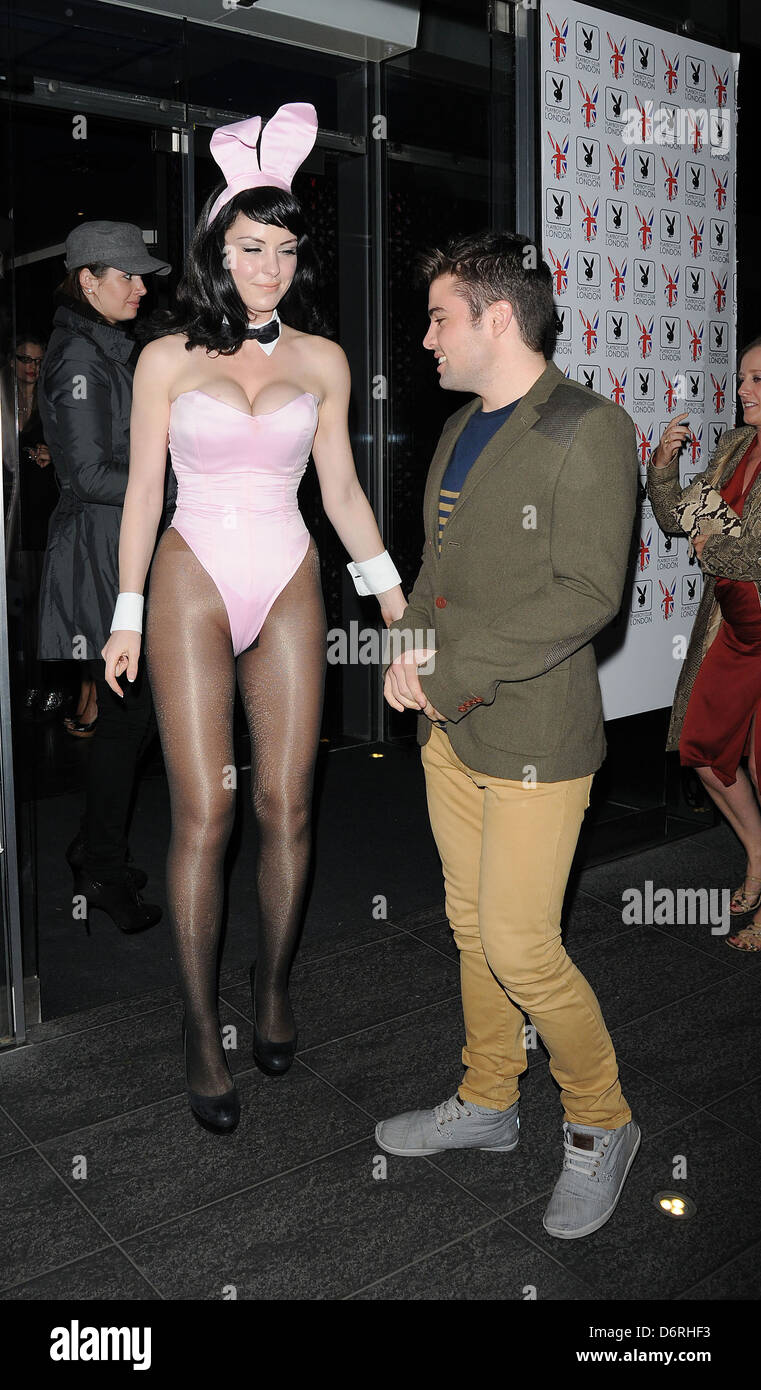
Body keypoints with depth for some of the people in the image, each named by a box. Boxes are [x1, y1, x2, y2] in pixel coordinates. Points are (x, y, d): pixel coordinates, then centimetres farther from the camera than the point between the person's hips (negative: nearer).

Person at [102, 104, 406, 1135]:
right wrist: (127, 614, 2)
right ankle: (202, 1032, 9)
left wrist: (395, 597, 6)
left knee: (287, 806, 3)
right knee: (204, 814, -4)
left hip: (289, 588, 2)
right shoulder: (169, 359, 3)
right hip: (192, 586, -2)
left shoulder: (323, 361, 8)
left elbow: (341, 487, 11)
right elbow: (143, 490, 4)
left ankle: (274, 985, 25)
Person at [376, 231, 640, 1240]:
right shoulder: (461, 430, 14)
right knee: (472, 927, 17)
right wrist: (409, 648, -2)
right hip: (451, 730, 8)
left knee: (521, 950, -4)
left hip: (534, 737, -8)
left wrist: (447, 675, -19)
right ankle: (487, 1104, 36)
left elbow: (586, 595, -20)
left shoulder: (590, 431, -13)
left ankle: (601, 1125, 21)